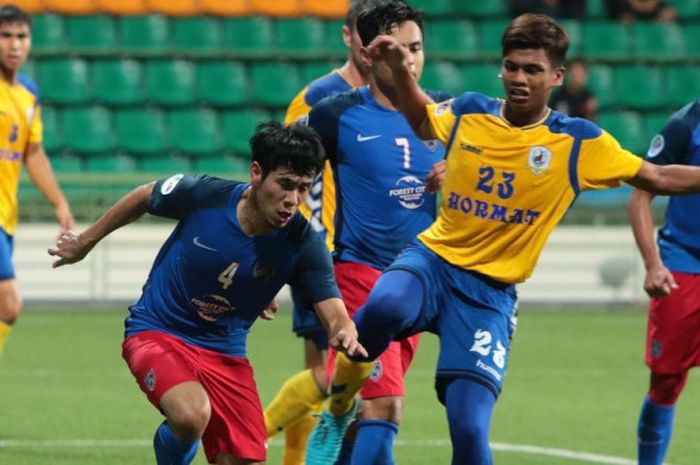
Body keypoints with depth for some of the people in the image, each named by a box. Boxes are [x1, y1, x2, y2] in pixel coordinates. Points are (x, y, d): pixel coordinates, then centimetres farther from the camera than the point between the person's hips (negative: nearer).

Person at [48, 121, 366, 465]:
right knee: (192, 415, -33)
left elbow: (334, 315, -21)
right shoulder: (203, 195, -20)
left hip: (225, 352, 3)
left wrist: (345, 335, -47)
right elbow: (144, 198, 0)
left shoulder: (303, 246, -17)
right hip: (155, 332, -3)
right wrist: (85, 242, 15)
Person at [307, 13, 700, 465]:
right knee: (385, 305, -37)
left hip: (491, 292, -1)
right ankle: (338, 403, -11)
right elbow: (422, 119, 25)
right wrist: (400, 68, 9)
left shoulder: (579, 142, -3)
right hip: (433, 259, 1)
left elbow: (658, 178, 6)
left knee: (469, 427, -14)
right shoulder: (468, 112, 3)